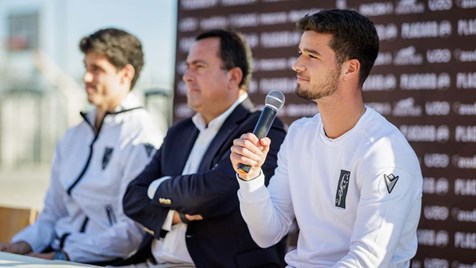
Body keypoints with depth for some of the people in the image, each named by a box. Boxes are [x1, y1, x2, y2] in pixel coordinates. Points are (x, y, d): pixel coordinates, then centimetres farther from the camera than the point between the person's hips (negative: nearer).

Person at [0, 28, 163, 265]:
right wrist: (24, 244, 1)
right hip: (60, 255, 7)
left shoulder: (141, 139, -6)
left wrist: (63, 256, -17)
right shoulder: (74, 136, 18)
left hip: (106, 262, -7)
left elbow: (133, 231, -14)